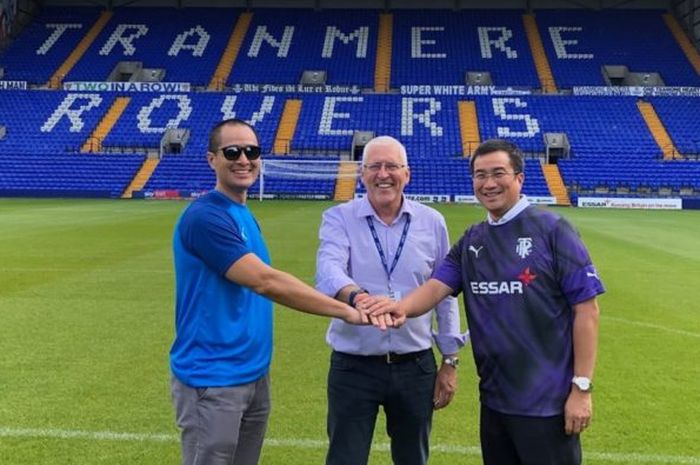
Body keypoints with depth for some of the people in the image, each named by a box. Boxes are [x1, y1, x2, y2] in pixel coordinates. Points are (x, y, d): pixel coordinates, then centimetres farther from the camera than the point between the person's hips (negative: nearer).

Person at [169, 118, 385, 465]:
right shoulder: (205, 216, -18)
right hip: (212, 381, -8)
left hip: (254, 375, 8)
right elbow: (265, 282, -25)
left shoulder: (246, 216, 10)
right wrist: (346, 311, -23)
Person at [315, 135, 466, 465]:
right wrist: (357, 297, -45)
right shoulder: (338, 219, -4)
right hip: (353, 366, -2)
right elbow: (328, 270, -24)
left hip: (416, 366, 2)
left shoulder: (432, 222, 2)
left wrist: (450, 360, 6)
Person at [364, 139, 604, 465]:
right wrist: (403, 306, -26)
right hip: (494, 400, 6)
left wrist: (581, 387, -14)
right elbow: (437, 286, -3)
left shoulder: (552, 230, -9)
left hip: (547, 401, -5)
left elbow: (586, 308, -11)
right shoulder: (471, 241, 9)